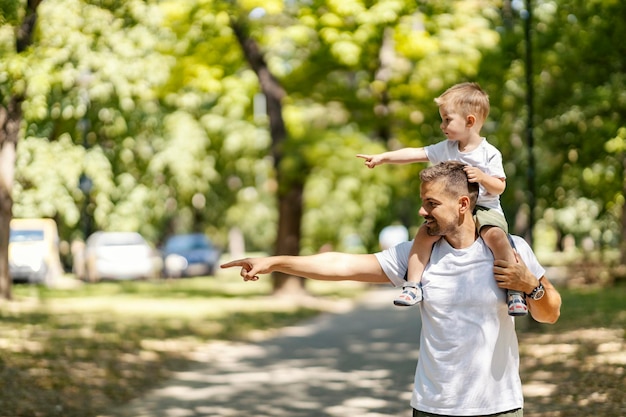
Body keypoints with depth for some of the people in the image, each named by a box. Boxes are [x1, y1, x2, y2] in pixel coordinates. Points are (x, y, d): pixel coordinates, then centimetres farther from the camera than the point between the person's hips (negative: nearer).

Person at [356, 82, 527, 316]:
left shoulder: (489, 154, -6)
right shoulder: (445, 149, 7)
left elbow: (499, 187, -7)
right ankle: (413, 284, -13)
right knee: (425, 232, -19)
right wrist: (383, 157, 2)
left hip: (484, 208, -5)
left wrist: (482, 177, -26)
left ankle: (514, 290, -25)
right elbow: (415, 154, 6)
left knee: (495, 235, -33)